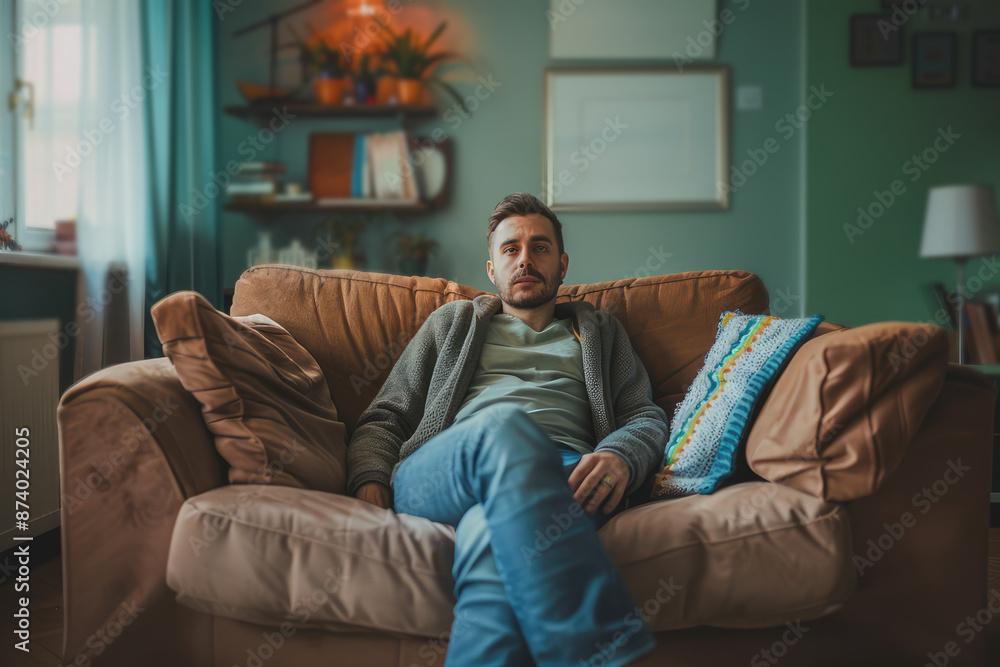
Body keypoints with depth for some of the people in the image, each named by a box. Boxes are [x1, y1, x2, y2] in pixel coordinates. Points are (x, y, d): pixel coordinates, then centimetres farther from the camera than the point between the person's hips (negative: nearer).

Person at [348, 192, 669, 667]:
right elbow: (385, 417, 25)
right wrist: (370, 484, 1)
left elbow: (648, 416, 19)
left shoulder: (599, 332, 33)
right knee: (502, 424, -40)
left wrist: (620, 457, -7)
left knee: (490, 532, -40)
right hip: (433, 479, 0)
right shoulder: (453, 321, 32)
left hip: (566, 473, 0)